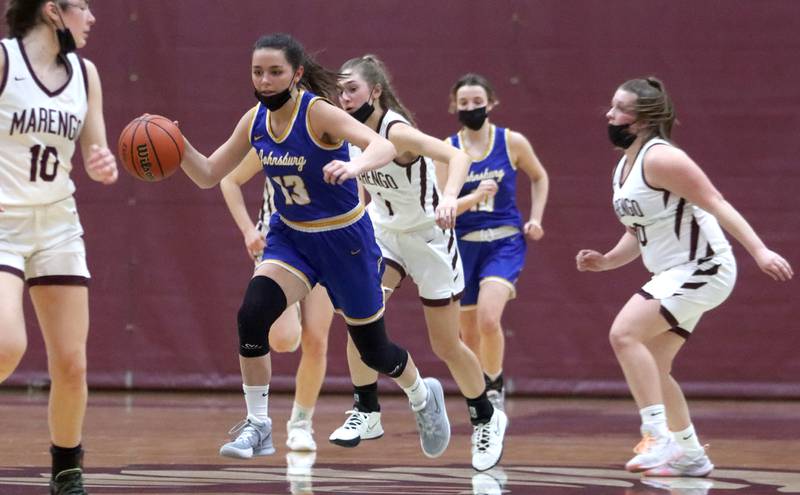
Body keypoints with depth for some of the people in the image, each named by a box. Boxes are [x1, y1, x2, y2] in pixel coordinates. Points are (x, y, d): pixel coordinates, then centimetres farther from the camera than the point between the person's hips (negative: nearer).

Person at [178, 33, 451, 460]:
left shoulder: (317, 112, -23)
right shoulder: (255, 121, -6)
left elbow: (383, 146, -37)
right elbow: (208, 175, 0)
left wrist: (353, 166, -59)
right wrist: (180, 148, -21)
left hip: (344, 238, -4)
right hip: (290, 237, 4)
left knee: (373, 349, 10)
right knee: (252, 316, -23)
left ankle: (423, 397, 43)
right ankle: (257, 427, -10)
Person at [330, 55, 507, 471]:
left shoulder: (397, 132, -29)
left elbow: (457, 156, -45)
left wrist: (450, 197, -61)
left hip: (428, 237, -5)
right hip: (383, 232, 5)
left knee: (447, 346, 3)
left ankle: (486, 419, 26)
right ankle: (366, 413, -7)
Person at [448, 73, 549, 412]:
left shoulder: (512, 143, -3)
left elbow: (539, 178, 17)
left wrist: (535, 219, 7)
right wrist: (475, 196, -25)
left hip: (505, 242, -2)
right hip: (464, 244, 2)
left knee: (488, 319, -24)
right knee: (470, 334, 10)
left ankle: (495, 387, -3)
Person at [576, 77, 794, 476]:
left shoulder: (660, 158, -16)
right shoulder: (624, 168, 14)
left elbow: (716, 204, -21)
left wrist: (759, 252, -29)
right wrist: (605, 261, 6)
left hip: (702, 268, -10)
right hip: (675, 274, 10)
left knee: (624, 333, -22)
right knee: (650, 369, 13)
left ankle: (660, 439, -23)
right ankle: (690, 455, 24)